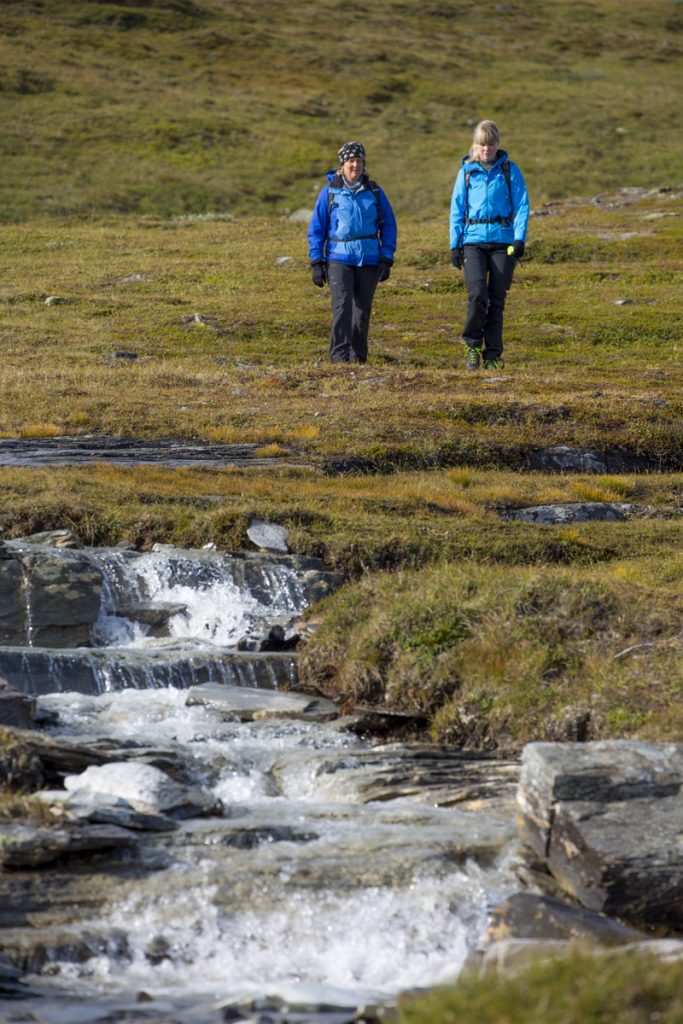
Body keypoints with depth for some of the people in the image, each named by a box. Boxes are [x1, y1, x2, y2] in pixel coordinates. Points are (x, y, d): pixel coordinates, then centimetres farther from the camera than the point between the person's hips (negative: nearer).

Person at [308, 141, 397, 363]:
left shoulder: (374, 192, 6)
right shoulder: (329, 192, 2)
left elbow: (389, 226, 10)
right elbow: (316, 228, 5)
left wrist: (386, 259, 2)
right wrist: (316, 261, -2)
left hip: (368, 260, 2)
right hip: (339, 259, -2)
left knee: (362, 310, 8)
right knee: (342, 305, -17)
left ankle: (358, 356, 19)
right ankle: (339, 356, -21)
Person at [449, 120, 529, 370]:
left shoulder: (509, 170, 6)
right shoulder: (467, 171, 9)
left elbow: (522, 206, 3)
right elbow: (457, 209, 12)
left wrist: (520, 238, -9)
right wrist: (454, 244, 6)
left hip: (503, 241, 0)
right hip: (473, 240, 0)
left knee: (497, 299, 1)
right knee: (477, 293, -18)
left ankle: (493, 355, 9)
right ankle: (472, 344, 2)